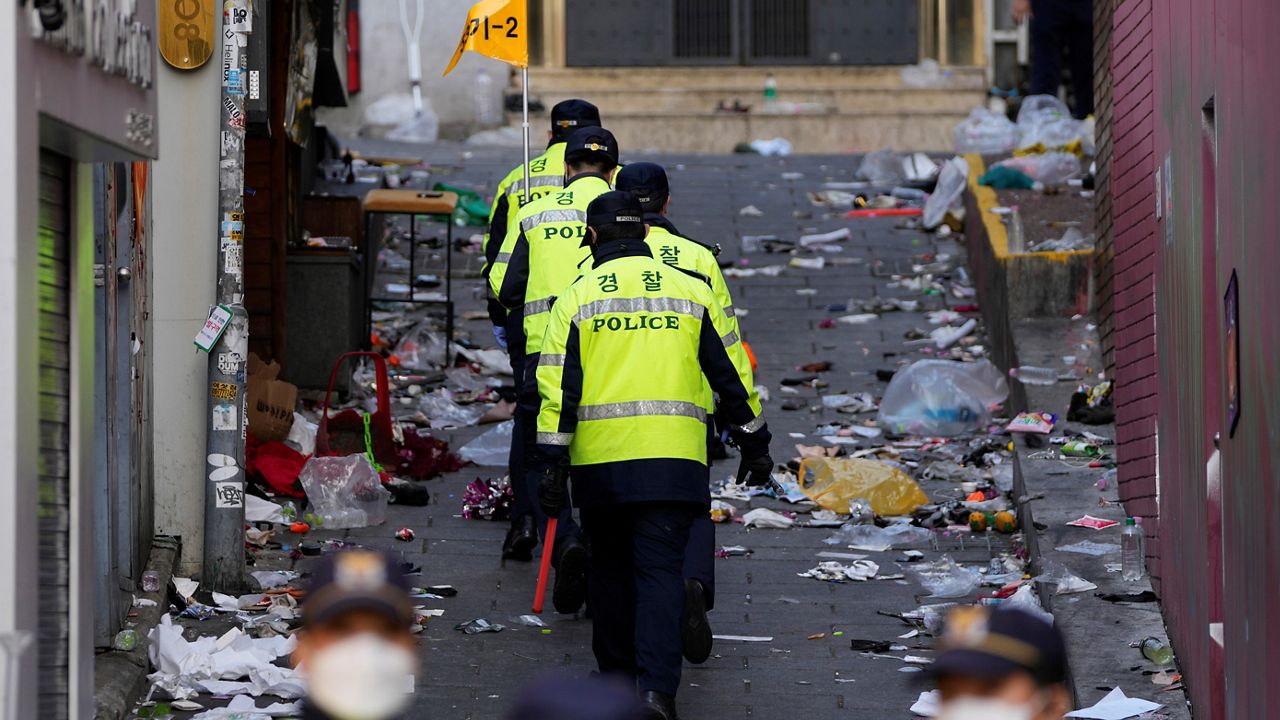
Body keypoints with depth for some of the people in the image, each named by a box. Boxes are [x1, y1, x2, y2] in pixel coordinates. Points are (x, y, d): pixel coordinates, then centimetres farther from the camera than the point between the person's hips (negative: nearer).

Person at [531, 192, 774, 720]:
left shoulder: (576, 299, 3)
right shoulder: (691, 292, 7)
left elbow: (557, 388, -3)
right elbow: (731, 375, 9)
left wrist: (550, 464, -1)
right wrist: (754, 444, 17)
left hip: (599, 459, 0)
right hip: (672, 459, 0)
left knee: (610, 567, 17)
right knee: (661, 571, -3)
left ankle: (615, 673, 25)